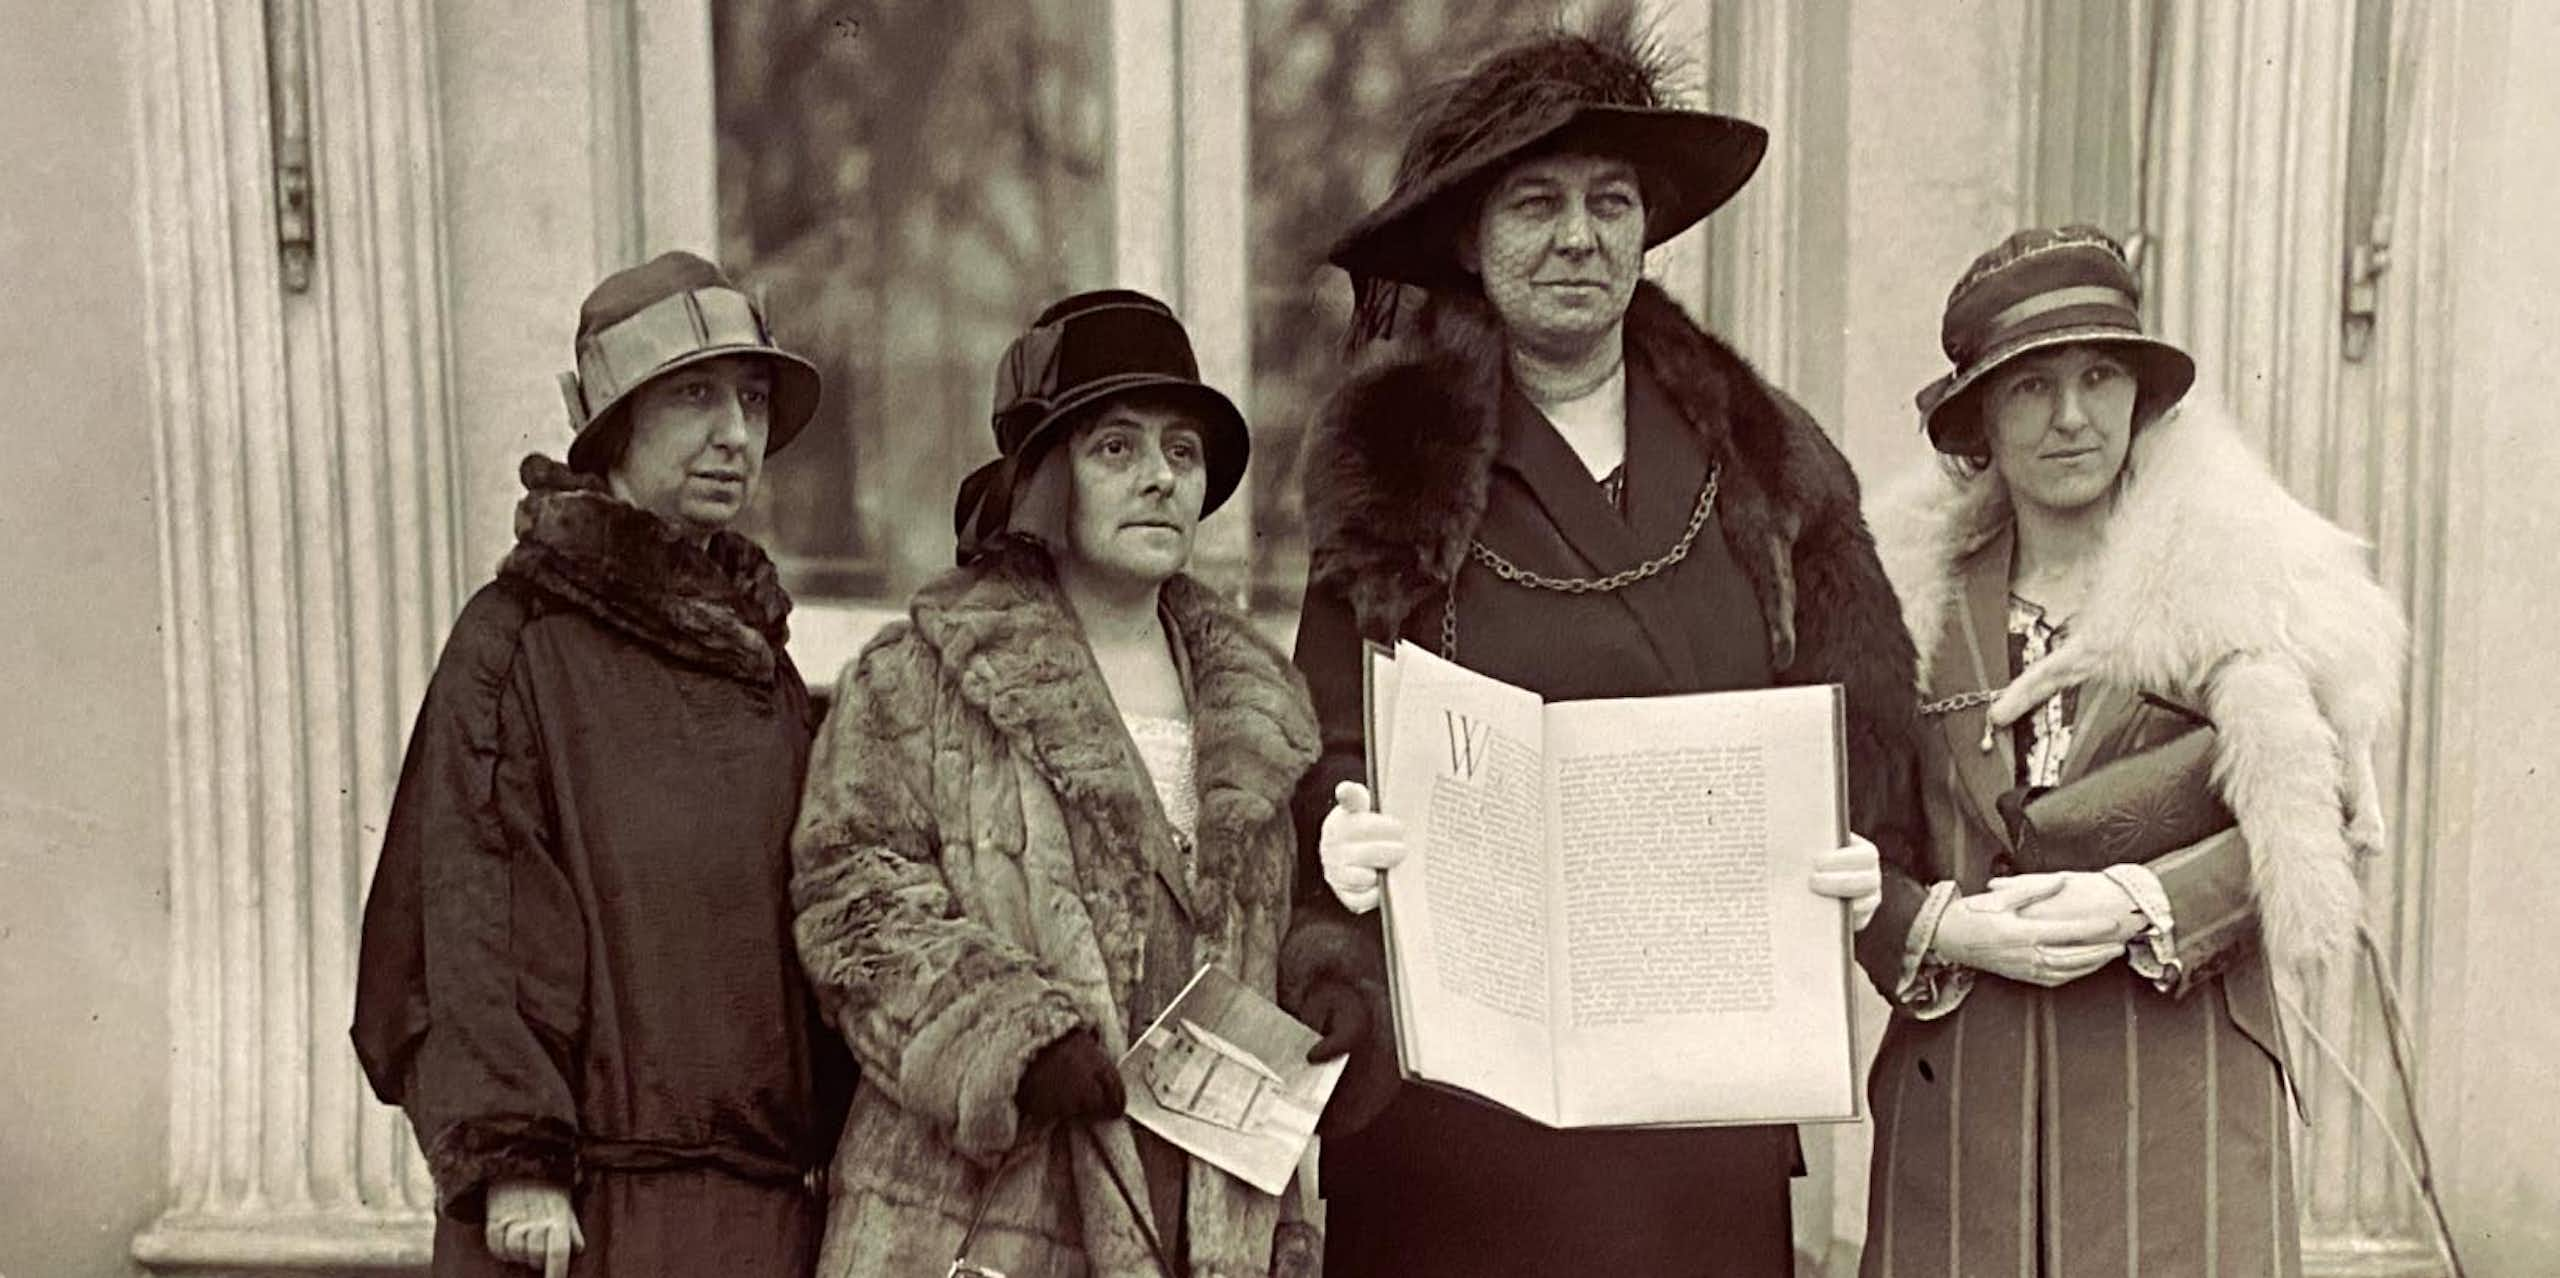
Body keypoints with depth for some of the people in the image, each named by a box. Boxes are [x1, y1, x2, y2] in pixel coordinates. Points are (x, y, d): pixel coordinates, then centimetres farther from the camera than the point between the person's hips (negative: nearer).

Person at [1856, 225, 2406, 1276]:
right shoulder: (1915, 593, 7)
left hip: (2176, 1077, -1)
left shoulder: (2235, 576, 3)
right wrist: (1944, 929, -11)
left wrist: (2144, 903, -15)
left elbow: (2314, 816, -3)